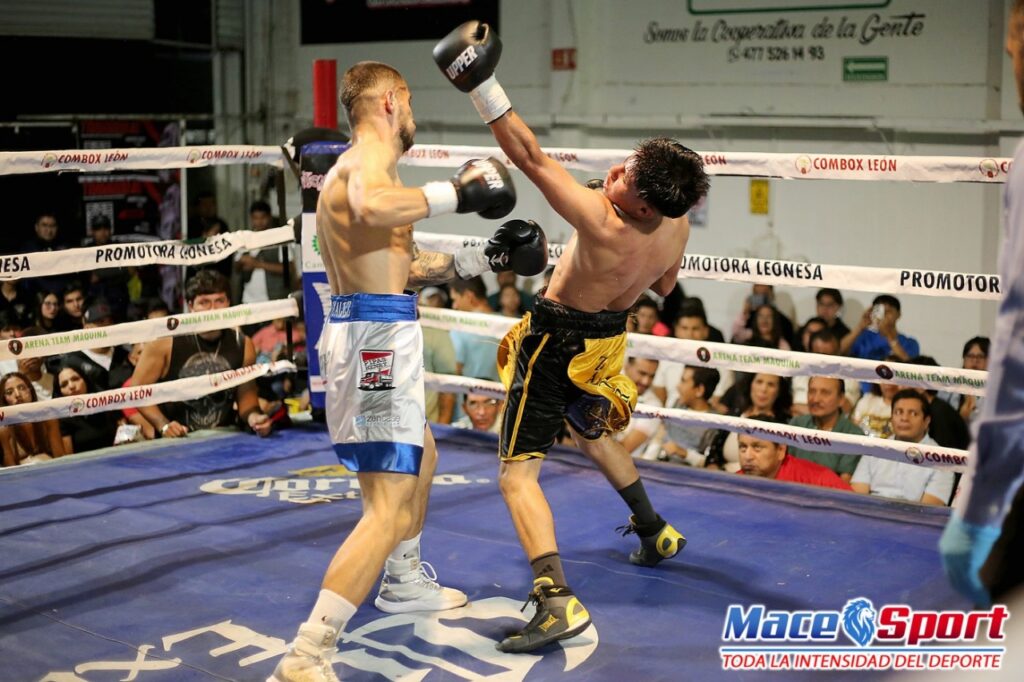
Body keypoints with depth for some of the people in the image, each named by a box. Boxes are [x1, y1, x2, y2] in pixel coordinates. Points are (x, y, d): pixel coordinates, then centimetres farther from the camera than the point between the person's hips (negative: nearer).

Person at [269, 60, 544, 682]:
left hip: (366, 329, 11)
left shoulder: (356, 164, 21)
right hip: (378, 334, -11)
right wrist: (457, 194, -25)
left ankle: (404, 582, 50)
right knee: (390, 510, -14)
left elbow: (408, 267, 26)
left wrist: (486, 258, 27)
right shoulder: (372, 155, -11)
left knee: (422, 457, 32)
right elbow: (371, 209, -38)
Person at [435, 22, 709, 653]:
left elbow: (531, 157, -38)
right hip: (607, 338, 8)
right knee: (593, 434, 35)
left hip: (557, 344, -8)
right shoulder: (677, 225, -12)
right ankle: (656, 532, 48)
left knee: (518, 473, -9)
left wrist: (482, 84, -39)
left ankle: (557, 599, -24)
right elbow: (664, 286, 9)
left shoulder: (604, 224, -34)